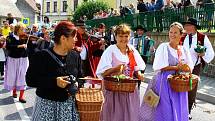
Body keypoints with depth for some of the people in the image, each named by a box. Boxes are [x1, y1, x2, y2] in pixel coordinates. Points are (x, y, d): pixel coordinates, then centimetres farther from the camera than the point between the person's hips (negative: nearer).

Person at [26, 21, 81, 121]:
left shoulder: (75, 56, 5)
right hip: (47, 104, -4)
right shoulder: (42, 56, -11)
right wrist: (54, 82, -22)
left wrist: (78, 84, -7)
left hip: (70, 104, 4)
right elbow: (30, 80, -14)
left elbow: (79, 77, 16)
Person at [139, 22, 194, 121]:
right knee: (165, 110, -1)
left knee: (179, 111, 9)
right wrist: (177, 67, -13)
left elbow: (190, 68, 6)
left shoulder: (184, 50, 9)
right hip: (165, 82, -4)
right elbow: (160, 67, -11)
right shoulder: (163, 47, -5)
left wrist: (182, 68, -15)